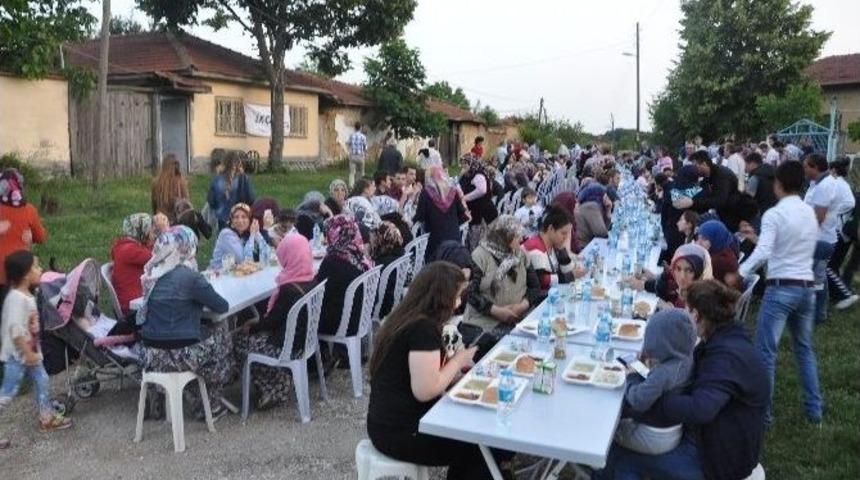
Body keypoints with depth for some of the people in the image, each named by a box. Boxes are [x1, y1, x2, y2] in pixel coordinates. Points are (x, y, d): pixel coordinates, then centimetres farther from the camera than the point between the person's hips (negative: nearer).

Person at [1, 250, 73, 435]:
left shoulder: (27, 295, 6)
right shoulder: (16, 298, -24)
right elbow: (15, 330, -27)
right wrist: (28, 353, -23)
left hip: (30, 352, 10)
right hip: (16, 355, -10)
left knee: (43, 382, 16)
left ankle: (47, 418, 28)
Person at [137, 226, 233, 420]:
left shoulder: (153, 274, 5)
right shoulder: (189, 276, -16)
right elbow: (222, 306, -9)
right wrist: (205, 295, 11)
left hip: (151, 356, 6)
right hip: (179, 356, -6)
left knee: (203, 331, 28)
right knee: (221, 334, 19)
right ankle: (210, 406, 27)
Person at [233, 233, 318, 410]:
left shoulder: (289, 290, -28)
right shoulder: (312, 281, -3)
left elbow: (272, 320, -15)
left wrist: (252, 327, 3)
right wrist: (259, 323, 10)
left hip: (288, 348, -8)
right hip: (305, 339, 8)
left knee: (240, 340, 12)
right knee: (254, 333, 24)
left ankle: (273, 390, 16)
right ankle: (281, 382, 22)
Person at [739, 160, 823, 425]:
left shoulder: (774, 214, -11)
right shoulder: (811, 213, 10)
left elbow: (763, 253, -24)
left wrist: (738, 274, -27)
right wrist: (757, 238, 24)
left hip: (781, 288, -7)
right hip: (806, 287, 7)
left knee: (766, 351, -1)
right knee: (804, 348, 19)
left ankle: (763, 411, 3)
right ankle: (814, 409, 26)